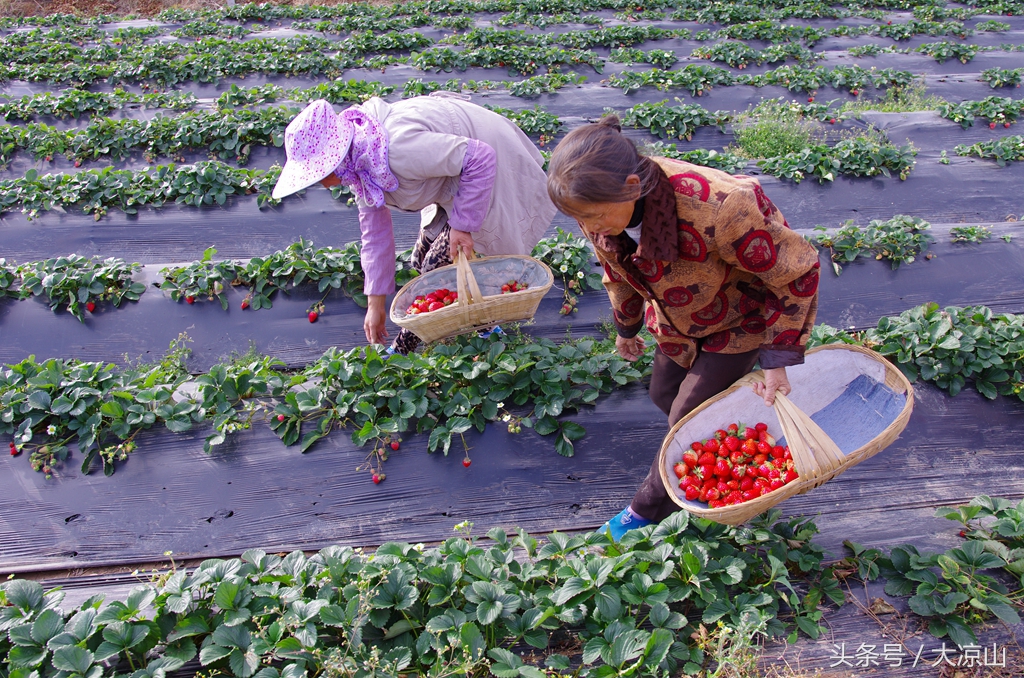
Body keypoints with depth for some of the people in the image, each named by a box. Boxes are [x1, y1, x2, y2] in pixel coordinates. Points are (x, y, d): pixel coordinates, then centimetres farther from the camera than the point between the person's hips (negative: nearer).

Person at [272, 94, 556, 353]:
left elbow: (481, 158, -33)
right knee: (422, 261, 12)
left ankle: (406, 348, 13)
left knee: (437, 267, -7)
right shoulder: (358, 162, -9)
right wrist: (375, 303, 4)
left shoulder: (398, 149, -39)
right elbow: (374, 229, 1)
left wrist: (462, 224, -26)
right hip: (452, 181, 9)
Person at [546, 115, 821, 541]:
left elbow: (796, 271, -27)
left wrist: (778, 359, -25)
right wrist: (626, 328, 16)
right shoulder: (604, 205, -25)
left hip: (740, 320, -6)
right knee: (664, 395, 17)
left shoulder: (716, 209, -45)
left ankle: (648, 512, 23)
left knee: (687, 421, 0)